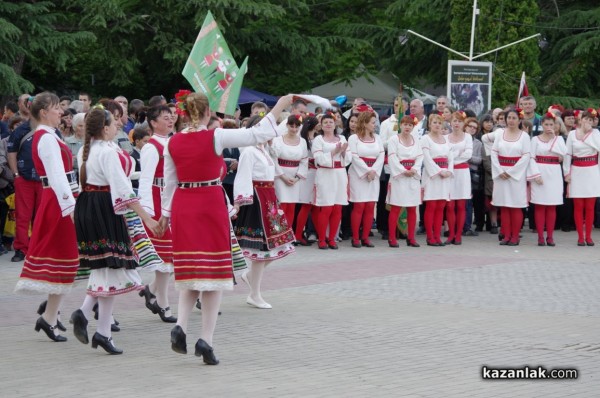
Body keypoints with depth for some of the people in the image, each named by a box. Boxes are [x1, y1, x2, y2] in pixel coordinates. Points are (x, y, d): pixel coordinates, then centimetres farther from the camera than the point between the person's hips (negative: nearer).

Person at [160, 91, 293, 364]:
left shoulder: (173, 143, 2)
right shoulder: (216, 137, -11)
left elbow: (170, 182, 9)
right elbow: (257, 135, -7)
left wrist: (166, 213, 21)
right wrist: (280, 106, 2)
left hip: (182, 206, 4)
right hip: (211, 206, -4)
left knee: (189, 270, 14)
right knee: (214, 271, 2)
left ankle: (180, 326, -6)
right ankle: (206, 340, -3)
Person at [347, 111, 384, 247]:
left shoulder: (377, 138, 13)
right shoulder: (354, 138, -2)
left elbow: (381, 156, 5)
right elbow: (354, 157, -10)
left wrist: (373, 171, -10)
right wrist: (367, 171, -15)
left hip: (374, 175, 5)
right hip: (358, 174, -5)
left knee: (370, 206, 1)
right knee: (359, 206, -7)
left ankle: (365, 237, 7)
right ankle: (355, 238, -2)